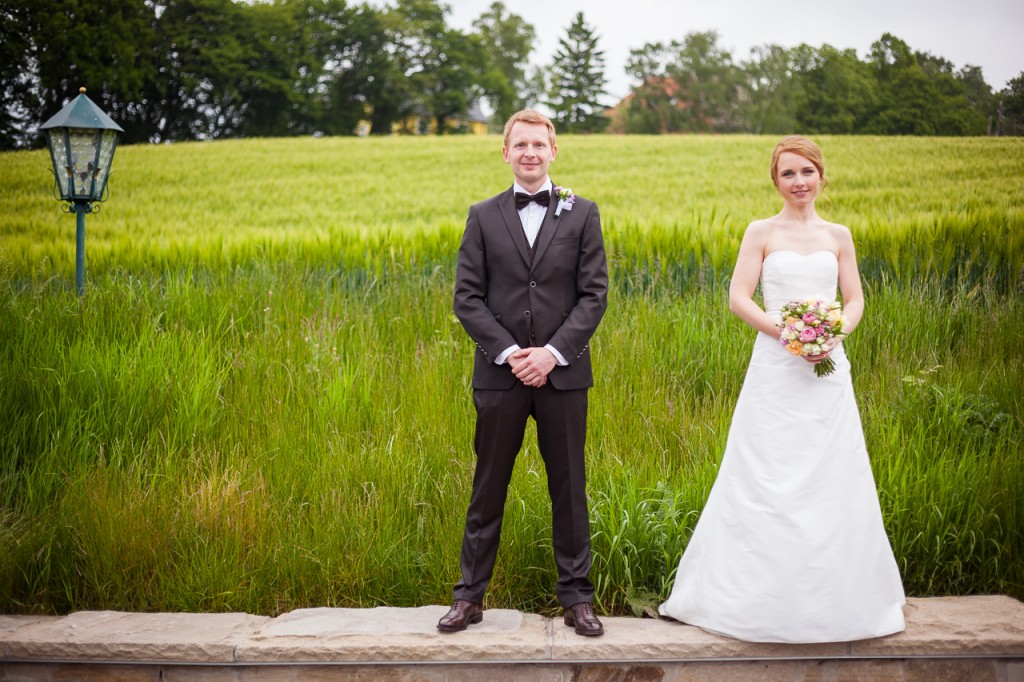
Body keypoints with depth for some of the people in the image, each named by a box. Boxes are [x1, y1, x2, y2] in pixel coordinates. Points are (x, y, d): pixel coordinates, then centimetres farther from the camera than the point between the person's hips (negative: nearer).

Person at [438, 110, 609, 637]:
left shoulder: (582, 214, 5)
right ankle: (470, 597, 16)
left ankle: (576, 596, 18)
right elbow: (467, 298, 1)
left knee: (569, 489, 7)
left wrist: (553, 352, -12)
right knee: (487, 490, 7)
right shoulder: (483, 217, 6)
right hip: (501, 374, 0)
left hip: (563, 373, 0)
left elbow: (594, 295, -1)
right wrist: (510, 352, -11)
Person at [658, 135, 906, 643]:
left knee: (833, 482, 5)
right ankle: (763, 599, 9)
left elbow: (855, 300, 10)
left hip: (829, 369, 3)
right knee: (769, 481, -2)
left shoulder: (838, 236, 11)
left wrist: (835, 334, -10)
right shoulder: (761, 233, 2)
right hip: (776, 369, -3)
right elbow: (738, 299, -4)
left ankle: (836, 598, 19)